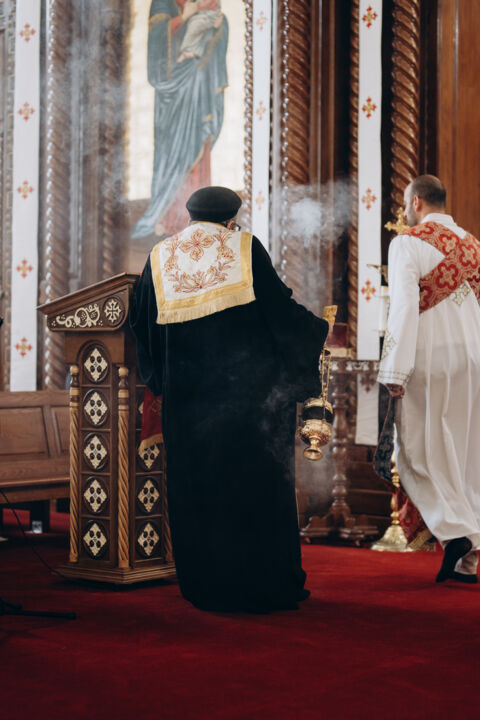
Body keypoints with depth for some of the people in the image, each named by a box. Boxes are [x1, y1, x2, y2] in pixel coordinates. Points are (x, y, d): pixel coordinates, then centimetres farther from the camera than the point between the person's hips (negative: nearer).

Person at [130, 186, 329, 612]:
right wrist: (320, 331, 12)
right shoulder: (245, 248, -1)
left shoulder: (161, 258, 7)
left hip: (188, 397, 2)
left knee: (197, 486, 9)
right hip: (250, 394, -2)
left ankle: (206, 588, 15)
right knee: (258, 484, 6)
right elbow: (281, 308, -5)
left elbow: (141, 324, 11)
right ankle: (266, 586, 11)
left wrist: (161, 378, 26)